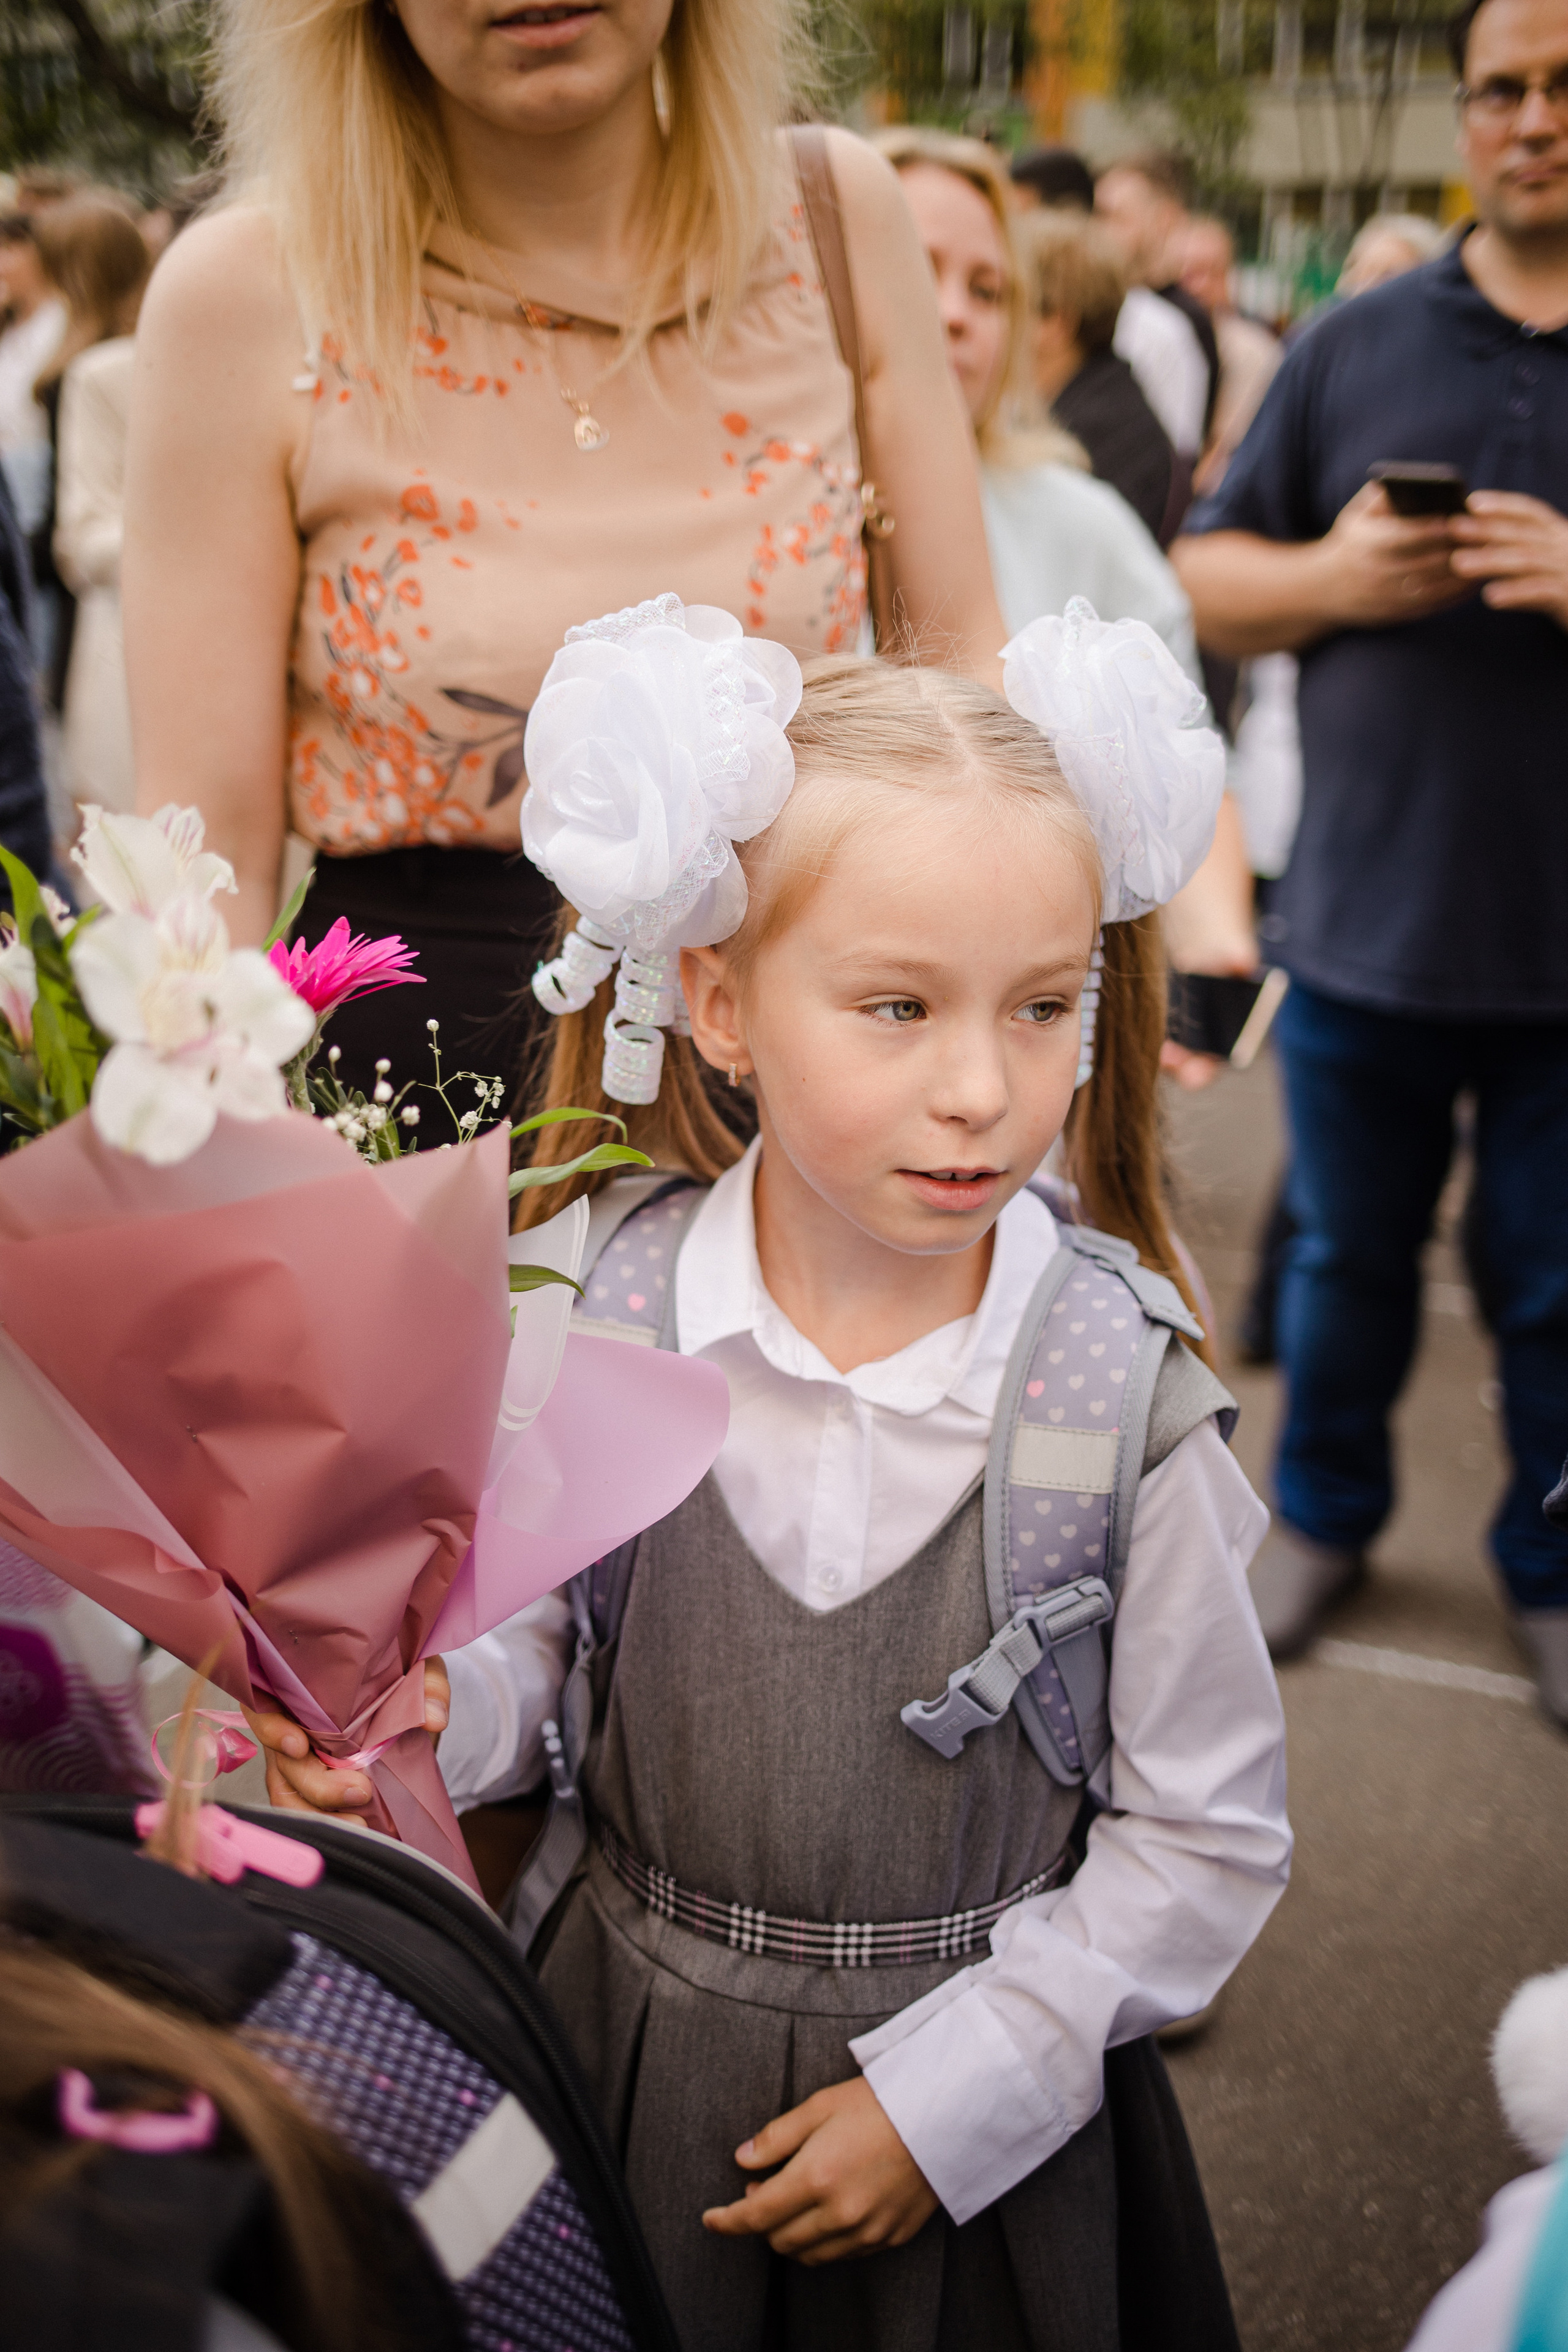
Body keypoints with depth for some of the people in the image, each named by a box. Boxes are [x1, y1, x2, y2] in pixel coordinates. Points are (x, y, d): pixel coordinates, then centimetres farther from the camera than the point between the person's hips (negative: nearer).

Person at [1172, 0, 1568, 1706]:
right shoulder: (1358, 346, 6)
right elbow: (1204, 576, 9)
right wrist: (1326, 578, -12)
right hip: (1365, 917, 2)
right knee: (1346, 1258, 17)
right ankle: (1324, 1513, 38)